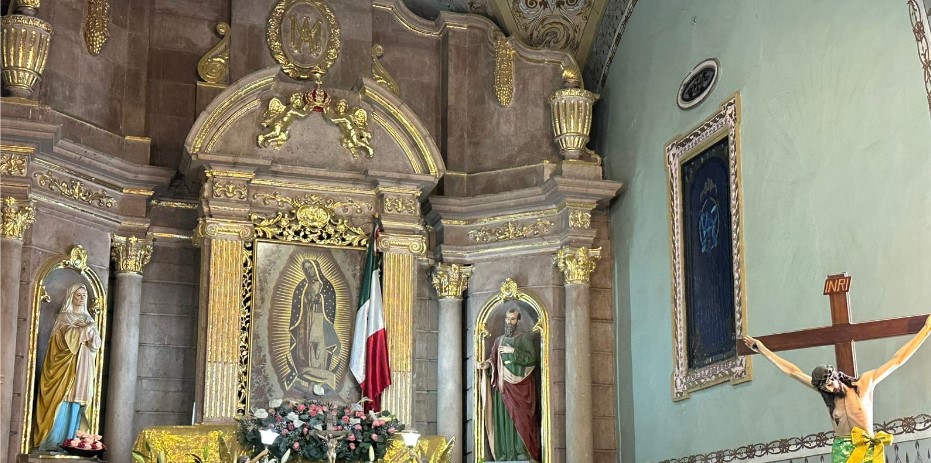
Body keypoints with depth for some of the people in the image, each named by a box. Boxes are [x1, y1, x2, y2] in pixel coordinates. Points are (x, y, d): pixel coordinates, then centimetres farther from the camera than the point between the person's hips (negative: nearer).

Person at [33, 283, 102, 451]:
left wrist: (92, 333, -9)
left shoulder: (87, 318, 18)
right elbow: (68, 337, -13)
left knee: (76, 404, 1)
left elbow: (96, 344, 10)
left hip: (82, 368, 5)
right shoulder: (64, 317, 3)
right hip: (66, 366, -5)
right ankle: (53, 442, -9)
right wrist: (85, 329, -12)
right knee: (62, 403, -10)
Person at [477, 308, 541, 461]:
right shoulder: (498, 340, 18)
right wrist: (487, 364, -13)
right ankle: (504, 453, -4)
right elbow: (492, 359, 9)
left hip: (520, 385, -4)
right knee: (502, 417, -3)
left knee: (520, 417, -11)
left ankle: (523, 452, -12)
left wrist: (513, 351, -12)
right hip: (502, 385, 4)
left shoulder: (525, 338, 7)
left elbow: (532, 358, -5)